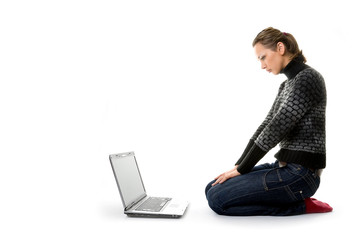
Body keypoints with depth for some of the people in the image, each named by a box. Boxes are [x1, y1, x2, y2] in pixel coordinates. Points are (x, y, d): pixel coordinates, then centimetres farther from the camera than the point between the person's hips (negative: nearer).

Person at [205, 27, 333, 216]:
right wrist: (239, 165, 4)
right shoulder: (287, 85, 16)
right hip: (285, 166, 10)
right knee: (212, 189, 6)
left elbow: (276, 129, -20)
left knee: (218, 199, -16)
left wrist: (242, 169, -11)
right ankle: (296, 198, 7)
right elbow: (266, 126, 12)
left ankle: (302, 206, -5)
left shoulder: (307, 78, -14)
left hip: (299, 173, -10)